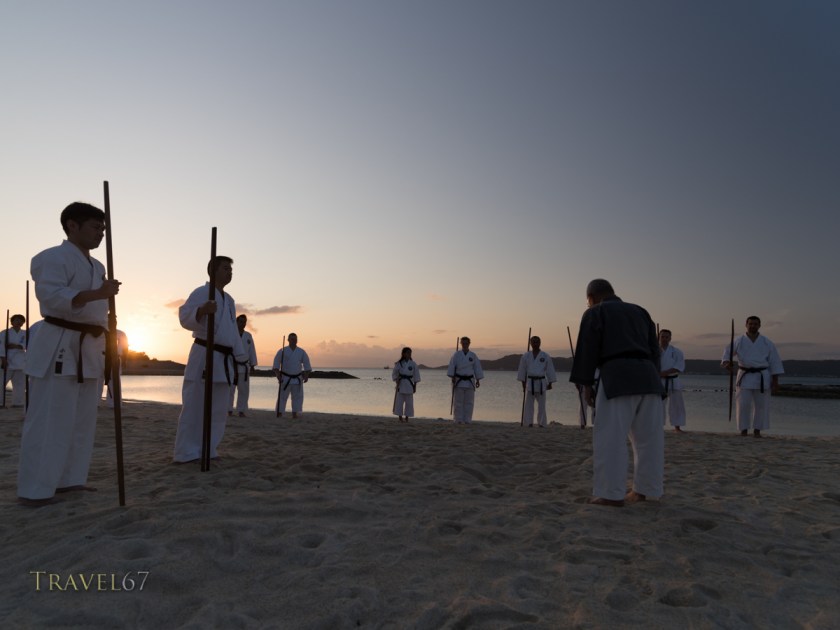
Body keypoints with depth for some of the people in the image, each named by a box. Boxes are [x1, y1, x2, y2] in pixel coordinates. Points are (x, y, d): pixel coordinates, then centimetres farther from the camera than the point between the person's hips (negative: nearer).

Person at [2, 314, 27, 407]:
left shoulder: (25, 333, 10)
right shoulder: (5, 333, -1)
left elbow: (26, 345, -3)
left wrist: (15, 346, -21)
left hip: (20, 362, 3)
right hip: (8, 361, -3)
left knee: (20, 383, 6)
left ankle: (18, 402, 14)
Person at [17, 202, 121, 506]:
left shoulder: (97, 267, 18)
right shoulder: (52, 258, -8)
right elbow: (51, 296, -23)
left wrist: (107, 344, 20)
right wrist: (97, 294, -35)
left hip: (90, 349, 9)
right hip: (60, 348, -9)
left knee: (82, 421, 12)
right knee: (49, 420, -6)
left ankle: (68, 479, 22)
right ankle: (34, 489, 3)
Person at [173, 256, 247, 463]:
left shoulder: (229, 300, 19)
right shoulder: (201, 293, -7)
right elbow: (185, 317, -20)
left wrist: (240, 356, 19)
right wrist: (202, 310, -40)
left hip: (224, 360, 8)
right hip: (203, 356, -8)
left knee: (218, 409, 12)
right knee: (194, 406, -6)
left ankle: (208, 450, 22)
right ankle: (186, 452, 2)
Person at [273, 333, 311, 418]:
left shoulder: (302, 352, 3)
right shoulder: (282, 351, -4)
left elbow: (307, 365, 6)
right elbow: (276, 364, -7)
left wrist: (306, 375, -4)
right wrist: (278, 375, -16)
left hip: (297, 378, 3)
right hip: (285, 378, -3)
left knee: (297, 396, 2)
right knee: (282, 396, -4)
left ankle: (294, 413, 11)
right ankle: (280, 413, 1)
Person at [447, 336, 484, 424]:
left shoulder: (473, 355, 4)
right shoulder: (457, 354, -1)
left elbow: (477, 368, 7)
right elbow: (452, 366, -4)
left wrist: (478, 380, 5)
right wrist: (452, 377, -11)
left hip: (470, 381, 2)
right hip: (459, 381, -2)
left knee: (469, 402, 3)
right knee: (458, 401, -1)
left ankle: (467, 420, 11)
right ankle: (459, 420, 5)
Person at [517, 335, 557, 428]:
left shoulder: (545, 356, 1)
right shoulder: (526, 356, 3)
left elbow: (550, 370, 5)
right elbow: (522, 371, 7)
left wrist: (549, 383, 4)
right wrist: (523, 384, 4)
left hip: (541, 383, 0)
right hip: (530, 382, 0)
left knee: (541, 404, 4)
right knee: (529, 404, 0)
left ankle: (541, 423, 12)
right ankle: (529, 423, 6)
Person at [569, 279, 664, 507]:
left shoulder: (595, 313, 7)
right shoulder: (640, 312, 24)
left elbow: (587, 351, 0)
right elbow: (654, 349, 20)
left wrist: (586, 385, 3)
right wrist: (650, 377, 20)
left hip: (618, 377, -7)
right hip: (648, 376, 7)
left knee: (610, 438, -2)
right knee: (648, 437, 12)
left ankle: (612, 493, -1)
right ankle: (644, 489, 21)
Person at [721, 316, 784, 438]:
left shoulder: (767, 343, 3)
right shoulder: (739, 341, 1)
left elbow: (774, 362, 4)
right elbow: (727, 352, -1)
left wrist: (775, 381, 0)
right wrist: (727, 363, -26)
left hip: (762, 378, 1)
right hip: (745, 377, -1)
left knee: (761, 405, 4)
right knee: (743, 404, -4)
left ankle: (757, 430, 16)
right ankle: (744, 430, 7)